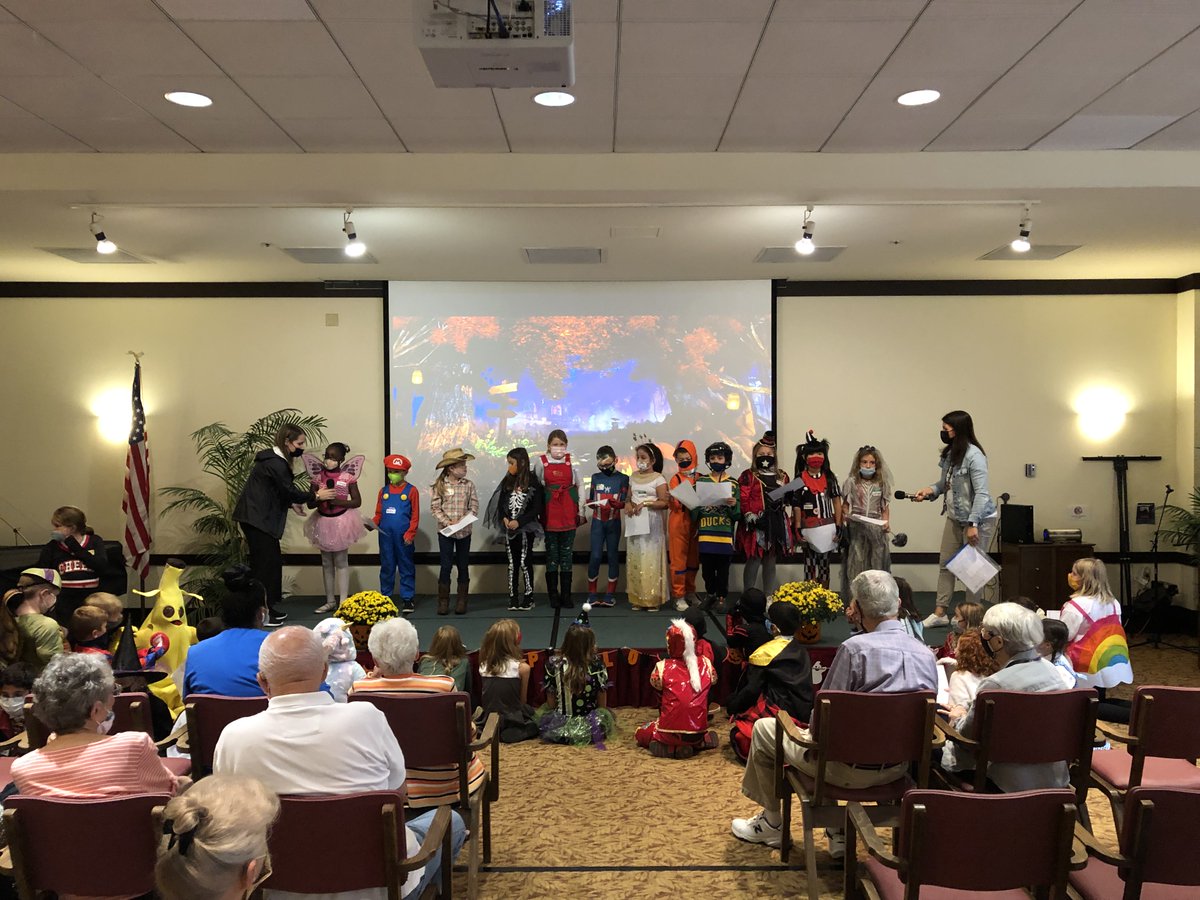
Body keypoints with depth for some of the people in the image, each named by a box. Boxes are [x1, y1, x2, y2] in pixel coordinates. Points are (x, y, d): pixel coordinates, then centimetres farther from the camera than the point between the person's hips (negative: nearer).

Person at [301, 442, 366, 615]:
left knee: (341, 562, 1)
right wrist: (319, 498, -20)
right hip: (323, 521, 4)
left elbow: (357, 501, -7)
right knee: (326, 563, 11)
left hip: (341, 521, -4)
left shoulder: (348, 476, -9)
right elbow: (310, 504, 2)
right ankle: (330, 601, 20)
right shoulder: (318, 476, -1)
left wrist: (338, 501, -21)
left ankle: (343, 601, 6)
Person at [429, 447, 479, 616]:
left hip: (464, 531, 2)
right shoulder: (439, 486, -3)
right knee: (446, 566, -1)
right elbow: (435, 507, -6)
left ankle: (462, 601, 16)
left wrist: (462, 521, -16)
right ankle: (443, 601, 8)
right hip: (445, 531, -2)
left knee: (463, 566, 8)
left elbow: (474, 507, -2)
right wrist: (447, 522, -17)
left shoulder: (469, 485, 1)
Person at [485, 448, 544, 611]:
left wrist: (519, 522, -16)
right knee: (512, 563, 8)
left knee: (525, 562, 0)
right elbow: (500, 503, 7)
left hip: (526, 529, -4)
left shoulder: (533, 482, -8)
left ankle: (528, 597, 10)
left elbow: (536, 509, -11)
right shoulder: (507, 481, 6)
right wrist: (504, 519, -10)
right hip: (509, 529, 4)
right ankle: (513, 597, 14)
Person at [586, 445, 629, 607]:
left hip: (614, 522, -1)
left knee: (612, 556, 4)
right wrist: (594, 504, -14)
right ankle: (592, 594, 4)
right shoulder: (595, 477, 6)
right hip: (597, 522, 1)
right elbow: (589, 500, 9)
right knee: (595, 556, -3)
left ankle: (610, 595, 10)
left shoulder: (622, 478, -2)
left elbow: (624, 502, -6)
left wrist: (612, 503, -26)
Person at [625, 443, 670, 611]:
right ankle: (637, 598, 8)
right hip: (635, 522, 5)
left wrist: (645, 503, -19)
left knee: (651, 559, -5)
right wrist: (628, 505, -6)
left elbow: (664, 502, -9)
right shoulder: (633, 477, 12)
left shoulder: (658, 478, -4)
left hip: (651, 523, -5)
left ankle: (653, 598, 1)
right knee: (635, 559, 3)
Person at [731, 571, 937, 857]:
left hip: (851, 768, -6)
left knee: (763, 729, 16)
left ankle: (771, 824, 33)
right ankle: (836, 831, 30)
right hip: (899, 767, 6)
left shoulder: (855, 648, -22)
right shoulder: (926, 654, -5)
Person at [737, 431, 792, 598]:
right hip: (756, 524, -5)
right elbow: (743, 501, -10)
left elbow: (787, 497, 20)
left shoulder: (782, 476, 15)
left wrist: (782, 500, -2)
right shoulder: (747, 476, -1)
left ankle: (769, 597, 19)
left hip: (776, 524, 5)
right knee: (754, 561, -5)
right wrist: (750, 517, -22)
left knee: (771, 562, 11)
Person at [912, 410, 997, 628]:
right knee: (945, 564, 10)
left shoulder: (974, 456, -20)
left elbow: (981, 493, -22)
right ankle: (940, 613, 17)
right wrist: (929, 490, -6)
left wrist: (973, 525, -24)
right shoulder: (949, 454, 4)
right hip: (954, 518, 8)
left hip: (979, 519, -8)